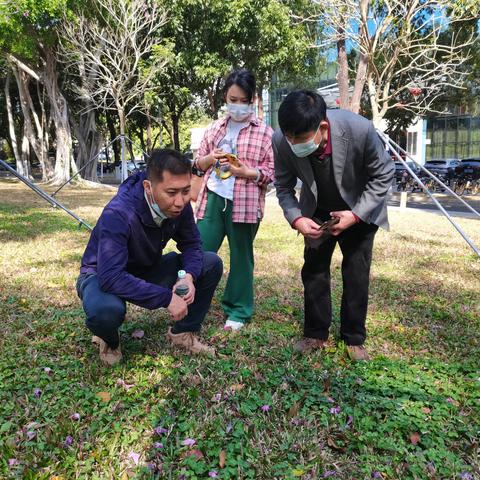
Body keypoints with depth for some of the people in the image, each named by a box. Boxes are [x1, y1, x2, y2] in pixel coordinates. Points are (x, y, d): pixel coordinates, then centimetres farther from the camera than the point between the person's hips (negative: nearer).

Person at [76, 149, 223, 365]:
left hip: (147, 269, 6)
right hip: (103, 276, -5)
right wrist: (167, 297, -40)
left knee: (212, 264, -9)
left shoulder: (179, 205, -18)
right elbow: (110, 277, -41)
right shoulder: (117, 214, -36)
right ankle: (109, 341, -2)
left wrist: (190, 276, -25)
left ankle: (183, 332, 7)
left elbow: (191, 243, -4)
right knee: (105, 308, -41)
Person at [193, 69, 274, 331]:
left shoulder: (265, 132, 1)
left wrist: (248, 172, -16)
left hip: (245, 203, -3)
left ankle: (238, 311, 20)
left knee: (241, 257, 7)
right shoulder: (215, 128, 13)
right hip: (212, 198, 4)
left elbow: (272, 172, 0)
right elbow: (198, 162, 17)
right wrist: (210, 158, -4)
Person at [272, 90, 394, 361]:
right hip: (317, 212, 2)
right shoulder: (282, 141, -28)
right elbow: (284, 186, -10)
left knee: (357, 275, 1)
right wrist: (296, 218, -27)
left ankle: (354, 339, 17)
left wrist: (355, 214, -26)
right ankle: (316, 334, 19)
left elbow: (383, 175, -18)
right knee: (314, 271, 3)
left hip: (359, 210, -2)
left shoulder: (360, 130, -36)